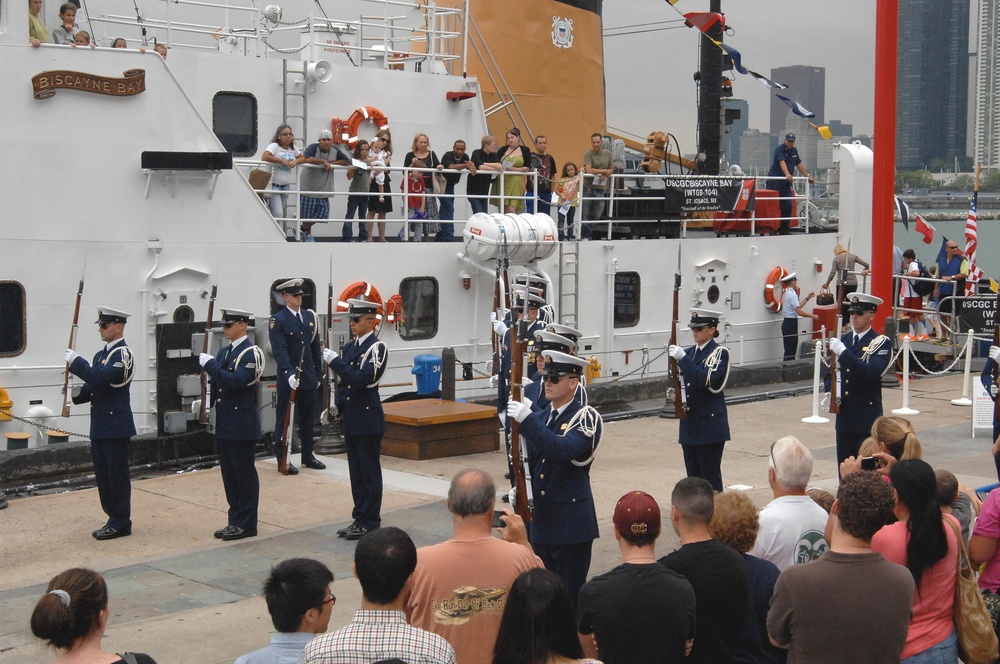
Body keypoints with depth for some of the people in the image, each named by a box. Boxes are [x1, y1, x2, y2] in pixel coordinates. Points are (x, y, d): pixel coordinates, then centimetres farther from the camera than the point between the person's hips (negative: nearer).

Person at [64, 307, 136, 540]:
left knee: (117, 474, -3)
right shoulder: (101, 355, 16)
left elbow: (101, 378, -25)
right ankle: (114, 518, 20)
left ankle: (121, 523, 4)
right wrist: (77, 393, -1)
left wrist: (75, 361, -18)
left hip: (116, 425, -9)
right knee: (103, 474, 12)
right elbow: (93, 386, 19)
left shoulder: (123, 354, -13)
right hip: (100, 425, 9)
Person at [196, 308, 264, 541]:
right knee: (230, 474, 13)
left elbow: (235, 382, -25)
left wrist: (209, 364, -22)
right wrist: (205, 402, 5)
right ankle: (235, 521, 21)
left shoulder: (250, 353, -13)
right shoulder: (224, 352, 14)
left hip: (242, 424, -9)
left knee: (244, 474, -1)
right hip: (224, 424, 9)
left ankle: (246, 524, 6)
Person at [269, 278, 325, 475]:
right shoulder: (277, 320, -8)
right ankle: (283, 459, 7)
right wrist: (289, 373, -29)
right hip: (288, 378, -6)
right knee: (284, 420, 2)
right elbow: (279, 350, -17)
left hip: (309, 377, 6)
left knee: (308, 418, 13)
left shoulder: (310, 316, 10)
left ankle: (308, 456, 22)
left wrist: (318, 373, 13)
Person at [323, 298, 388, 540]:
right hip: (351, 419, 8)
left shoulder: (377, 347, -13)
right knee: (356, 472, 13)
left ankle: (370, 523, 6)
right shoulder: (350, 346, 11)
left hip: (368, 421, -8)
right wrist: (340, 403, 3)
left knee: (369, 472, -1)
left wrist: (335, 361, -22)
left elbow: (362, 379, -23)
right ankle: (360, 519, 20)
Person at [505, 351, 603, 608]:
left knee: (570, 596, -1)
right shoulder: (540, 418, 12)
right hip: (541, 521, 7)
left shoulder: (585, 417, -10)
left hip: (572, 522, -7)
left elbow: (564, 450, -27)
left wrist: (527, 420, -30)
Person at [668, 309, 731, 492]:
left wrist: (683, 359, -25)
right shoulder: (690, 352, 12)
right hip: (690, 424, 7)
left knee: (710, 476, -2)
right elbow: (683, 380, 16)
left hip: (710, 424, -7)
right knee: (693, 476, 11)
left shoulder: (719, 353, -7)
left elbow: (707, 380, -22)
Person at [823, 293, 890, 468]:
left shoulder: (880, 343, -6)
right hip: (844, 416, 6)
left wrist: (843, 352, -27)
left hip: (867, 417, -6)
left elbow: (871, 372, -22)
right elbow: (831, 372, 19)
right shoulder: (843, 340, 12)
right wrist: (830, 392, -1)